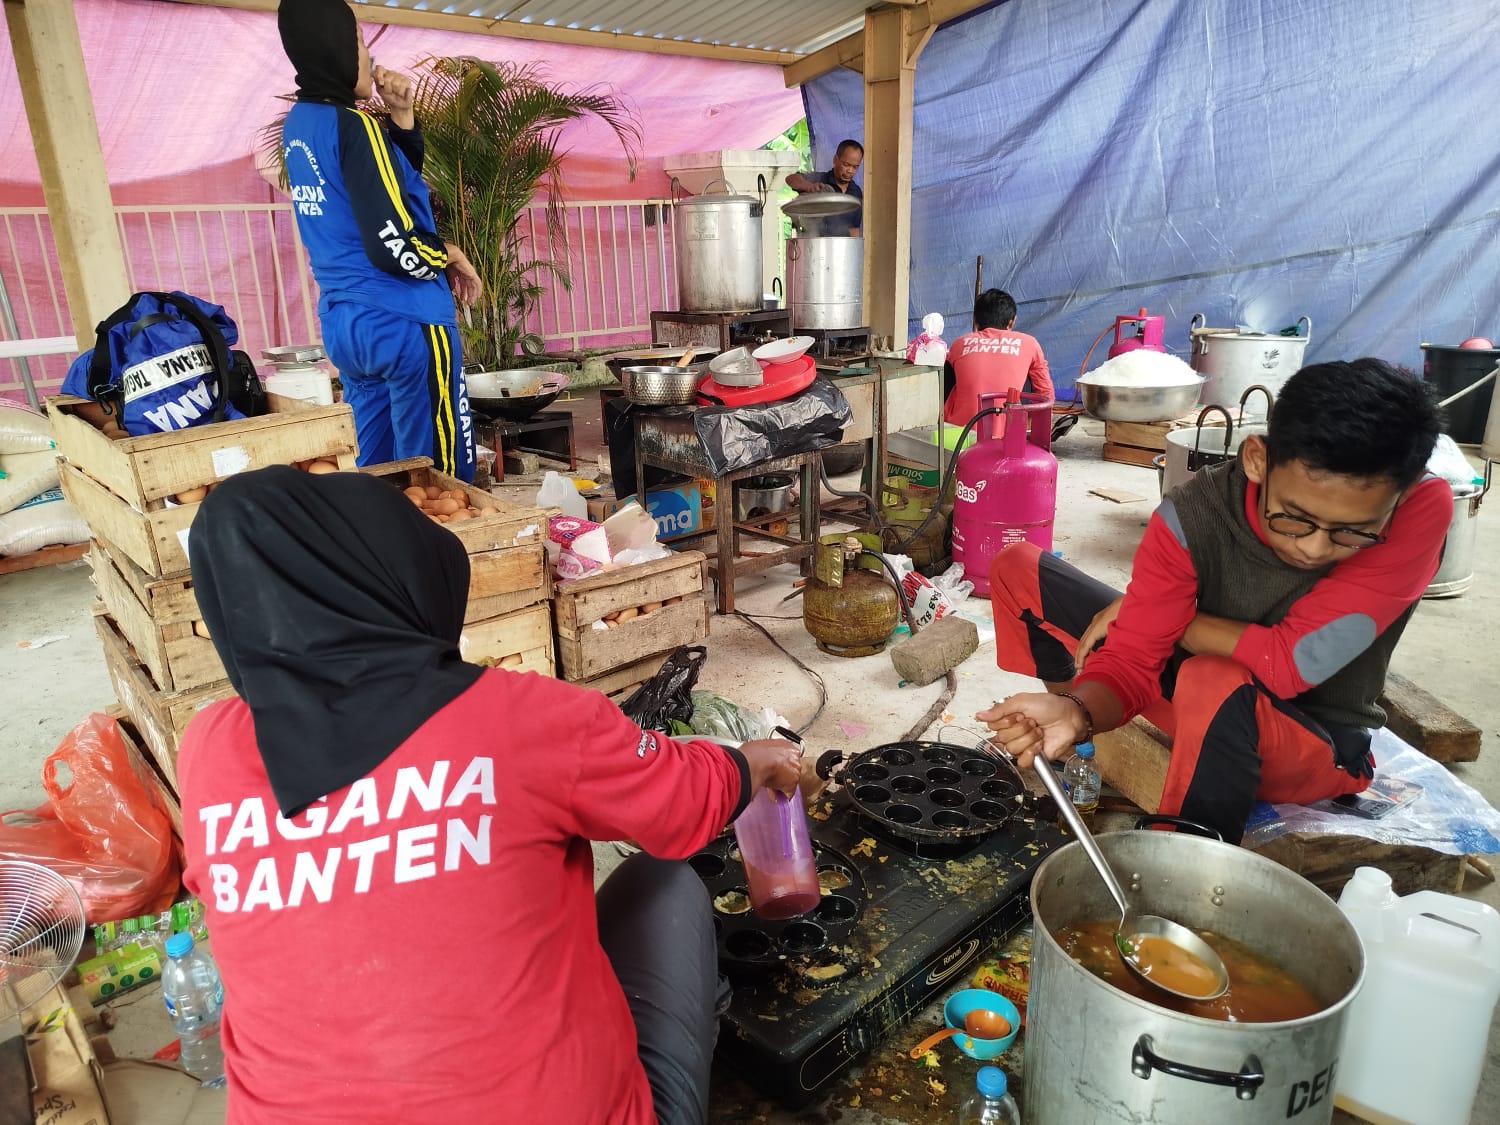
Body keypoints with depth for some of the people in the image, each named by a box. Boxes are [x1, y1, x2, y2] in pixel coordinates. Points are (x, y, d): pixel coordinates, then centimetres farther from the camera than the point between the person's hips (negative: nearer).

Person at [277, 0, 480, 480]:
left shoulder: (298, 123, 12)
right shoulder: (353, 126, -14)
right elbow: (395, 248, -20)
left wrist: (401, 115, 8)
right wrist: (451, 256, -3)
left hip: (341, 322, 9)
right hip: (404, 324, -9)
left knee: (378, 470, 14)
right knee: (440, 477, -3)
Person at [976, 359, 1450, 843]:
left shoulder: (1422, 510, -28)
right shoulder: (1192, 515, -22)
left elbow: (1291, 663, -32)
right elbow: (1132, 658, -21)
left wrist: (1166, 614, -18)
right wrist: (1077, 714, -42)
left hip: (1319, 743, -3)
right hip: (1198, 698, 4)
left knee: (1215, 683, -40)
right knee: (1018, 570, -6)